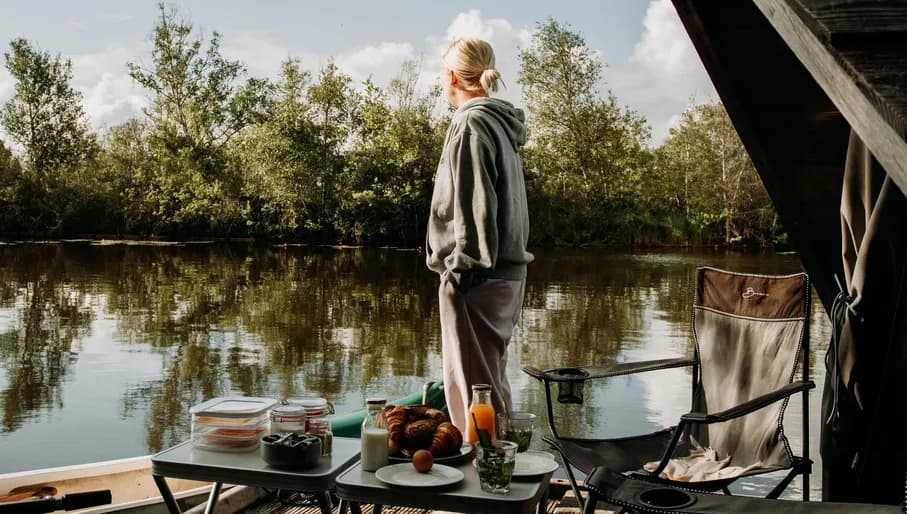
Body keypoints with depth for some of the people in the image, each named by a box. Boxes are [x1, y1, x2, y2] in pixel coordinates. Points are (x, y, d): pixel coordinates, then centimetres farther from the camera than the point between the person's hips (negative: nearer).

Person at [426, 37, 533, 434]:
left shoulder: (471, 125, -12)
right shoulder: (499, 122, 16)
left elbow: (473, 207, -18)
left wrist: (460, 269, -14)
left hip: (477, 280, -10)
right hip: (507, 271, 10)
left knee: (475, 386, -3)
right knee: (488, 381, 18)